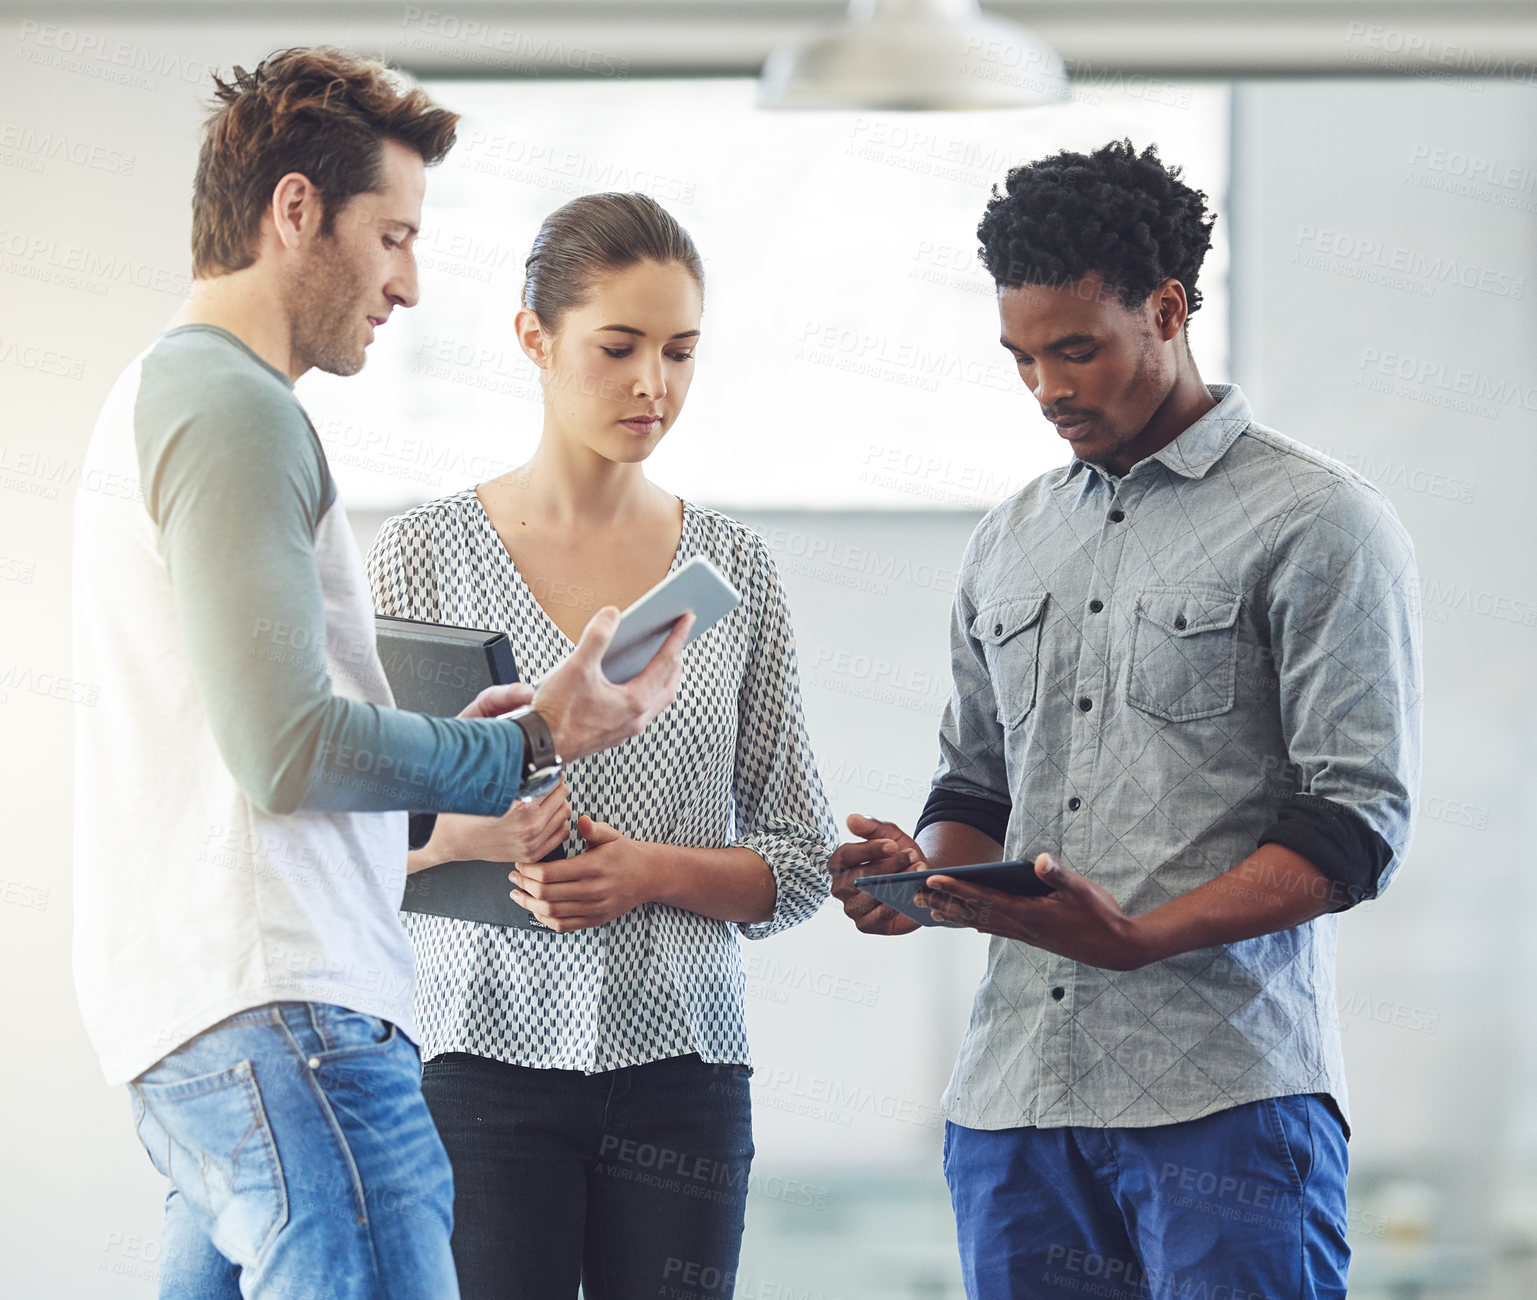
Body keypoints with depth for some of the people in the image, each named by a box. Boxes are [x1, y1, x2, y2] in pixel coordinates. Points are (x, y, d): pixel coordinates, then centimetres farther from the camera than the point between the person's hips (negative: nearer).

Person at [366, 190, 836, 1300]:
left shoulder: (734, 569, 8)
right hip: (487, 1052, -2)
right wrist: (468, 834, -18)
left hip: (683, 1068, 2)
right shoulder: (425, 553, 1)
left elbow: (800, 863, 8)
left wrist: (648, 872, -9)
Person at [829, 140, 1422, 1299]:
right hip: (1012, 1103, 6)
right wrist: (926, 873, 0)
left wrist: (1141, 938, -20)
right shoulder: (1011, 541, 18)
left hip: (1225, 1097, -6)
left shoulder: (1318, 523, -1)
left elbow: (1356, 830, -8)